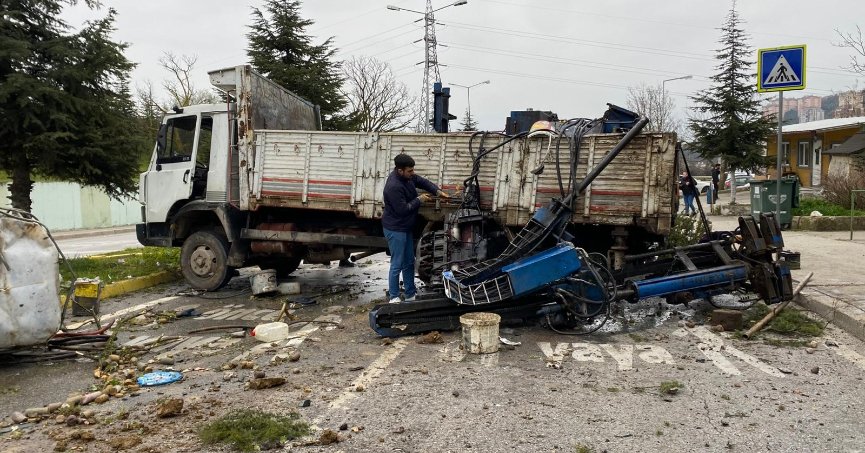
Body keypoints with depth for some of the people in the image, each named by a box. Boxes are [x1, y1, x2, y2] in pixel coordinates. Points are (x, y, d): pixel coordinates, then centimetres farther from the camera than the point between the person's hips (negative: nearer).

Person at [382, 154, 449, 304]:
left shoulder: (407, 176, -2)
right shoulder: (393, 186, -29)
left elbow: (422, 181, 11)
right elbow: (402, 209, -25)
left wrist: (437, 191, -3)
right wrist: (419, 200, -14)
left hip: (406, 228, 10)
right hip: (395, 229, -10)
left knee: (409, 263, 16)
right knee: (397, 265, -1)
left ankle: (410, 295, 28)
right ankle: (393, 298, 12)